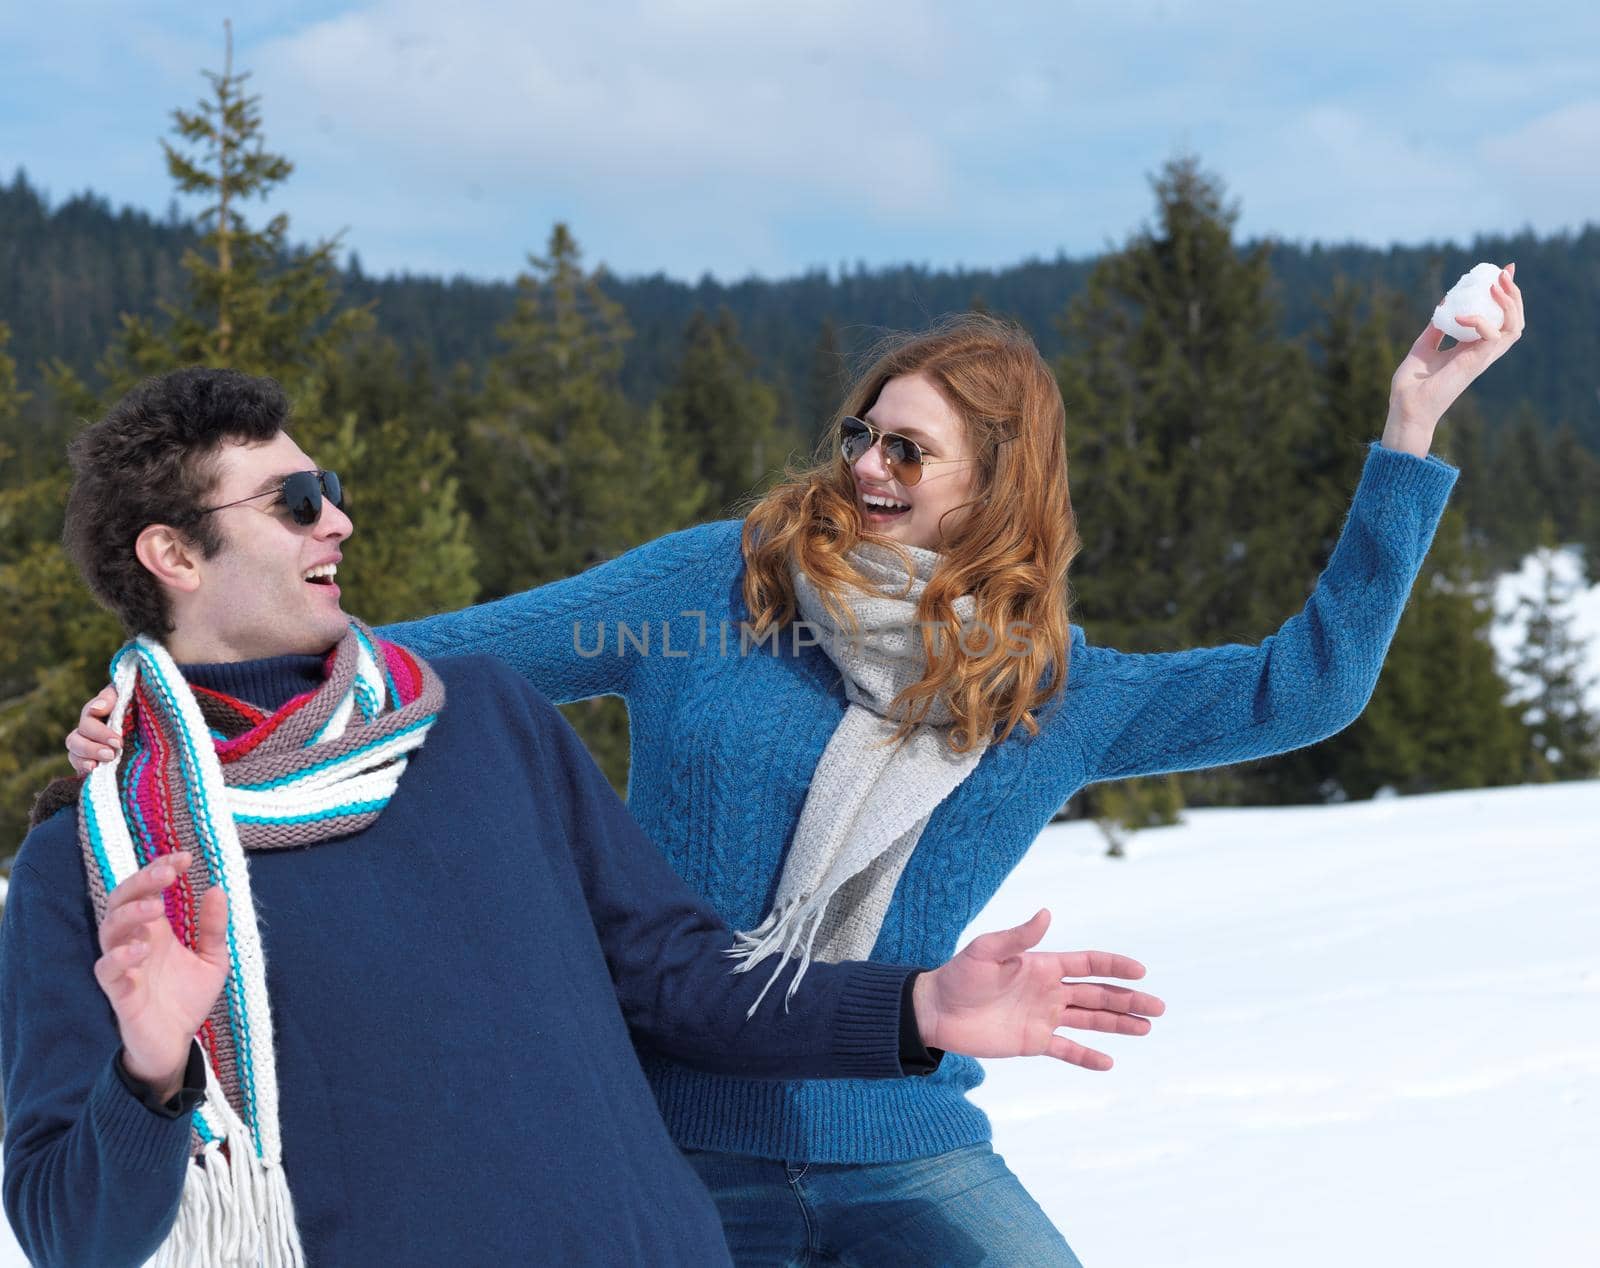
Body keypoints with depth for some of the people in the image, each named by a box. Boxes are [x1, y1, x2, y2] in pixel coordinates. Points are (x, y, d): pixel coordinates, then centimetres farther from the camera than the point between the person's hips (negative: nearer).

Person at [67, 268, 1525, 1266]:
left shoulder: (1053, 693, 5)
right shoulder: (716, 587, -2)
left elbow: (1303, 684, 6)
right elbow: (455, 654, -2)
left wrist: (1411, 430, 2)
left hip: (904, 1148, 2)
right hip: (681, 1149, -1)